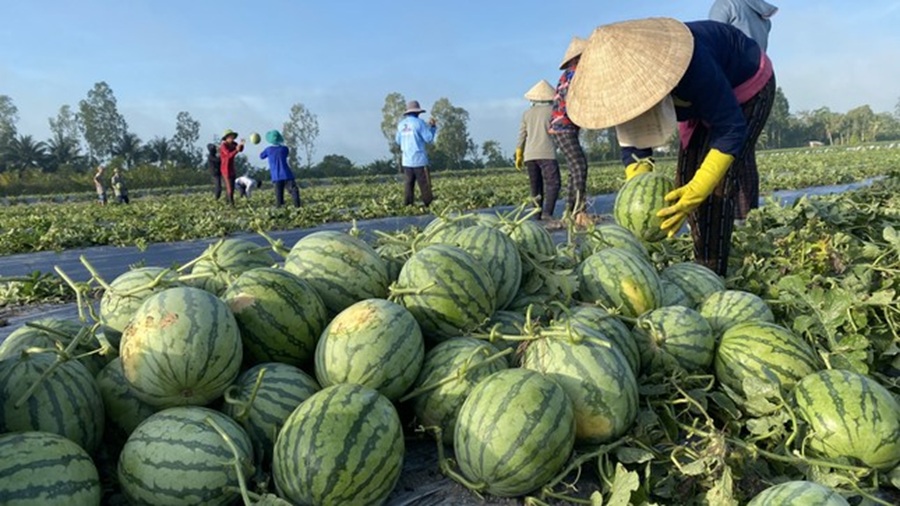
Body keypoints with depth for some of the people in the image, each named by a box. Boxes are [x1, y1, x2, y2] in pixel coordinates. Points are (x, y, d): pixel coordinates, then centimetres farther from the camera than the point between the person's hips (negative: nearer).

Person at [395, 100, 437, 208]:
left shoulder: (401, 124, 7)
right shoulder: (419, 122, -10)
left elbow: (398, 141, 19)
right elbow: (429, 139, -9)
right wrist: (433, 127, 6)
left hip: (406, 160, 5)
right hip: (419, 159, -5)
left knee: (409, 182, 8)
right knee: (424, 183, 0)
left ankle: (408, 204, 4)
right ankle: (429, 204, 2)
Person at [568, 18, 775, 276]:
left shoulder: (692, 64, -43)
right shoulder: (626, 76, -23)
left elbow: (731, 129, -37)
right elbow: (633, 141, -17)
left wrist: (696, 191, -48)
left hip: (749, 85, -7)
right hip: (705, 98, 7)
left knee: (717, 183, -19)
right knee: (685, 181, 0)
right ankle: (703, 265, 9)